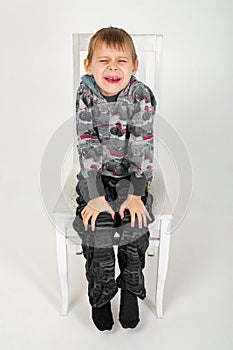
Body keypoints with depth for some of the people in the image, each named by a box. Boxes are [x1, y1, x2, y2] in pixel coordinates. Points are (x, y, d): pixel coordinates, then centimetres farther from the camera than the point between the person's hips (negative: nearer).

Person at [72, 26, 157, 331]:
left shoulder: (142, 95, -12)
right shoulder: (86, 94, -11)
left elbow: (143, 146, -14)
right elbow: (87, 145, -14)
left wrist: (136, 195, -21)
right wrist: (96, 196, -21)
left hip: (131, 173, 0)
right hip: (96, 174, 1)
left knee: (135, 223, -20)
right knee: (96, 226, -18)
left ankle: (131, 288, 8)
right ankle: (100, 294, 7)